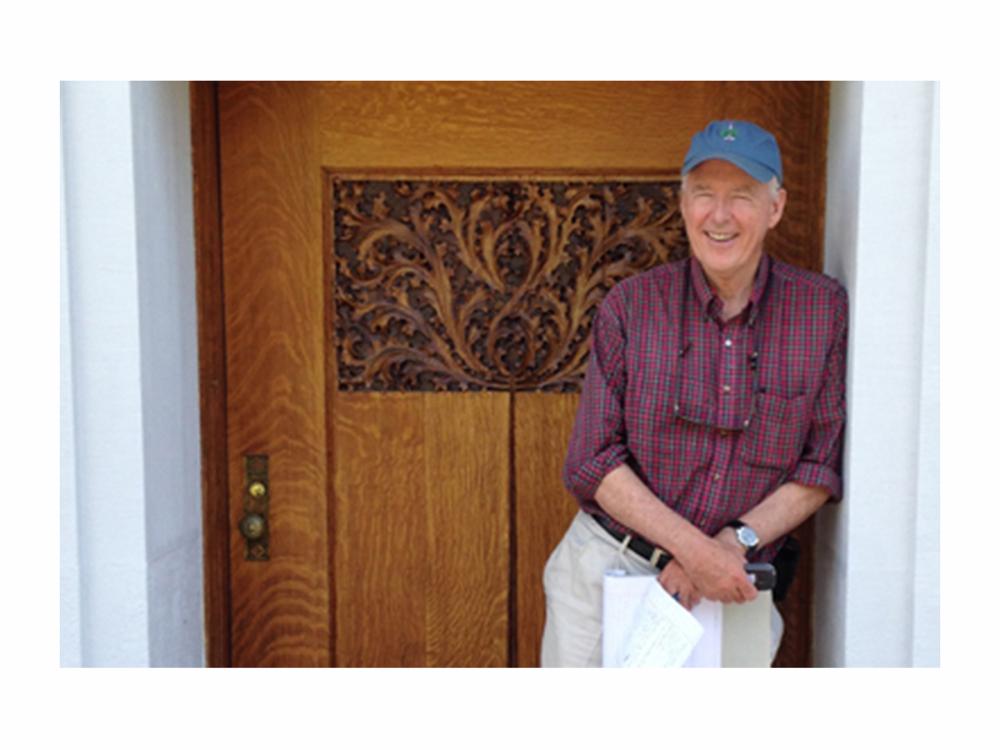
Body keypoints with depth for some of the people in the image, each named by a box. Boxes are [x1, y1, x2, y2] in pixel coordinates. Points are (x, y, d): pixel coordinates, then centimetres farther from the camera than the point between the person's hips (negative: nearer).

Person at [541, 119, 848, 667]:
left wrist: (735, 541, -13)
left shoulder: (825, 310, -2)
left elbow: (825, 463, -1)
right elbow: (591, 462, -7)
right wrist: (693, 546, -16)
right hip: (606, 570, 0)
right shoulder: (630, 306, -4)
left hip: (727, 587, 1)